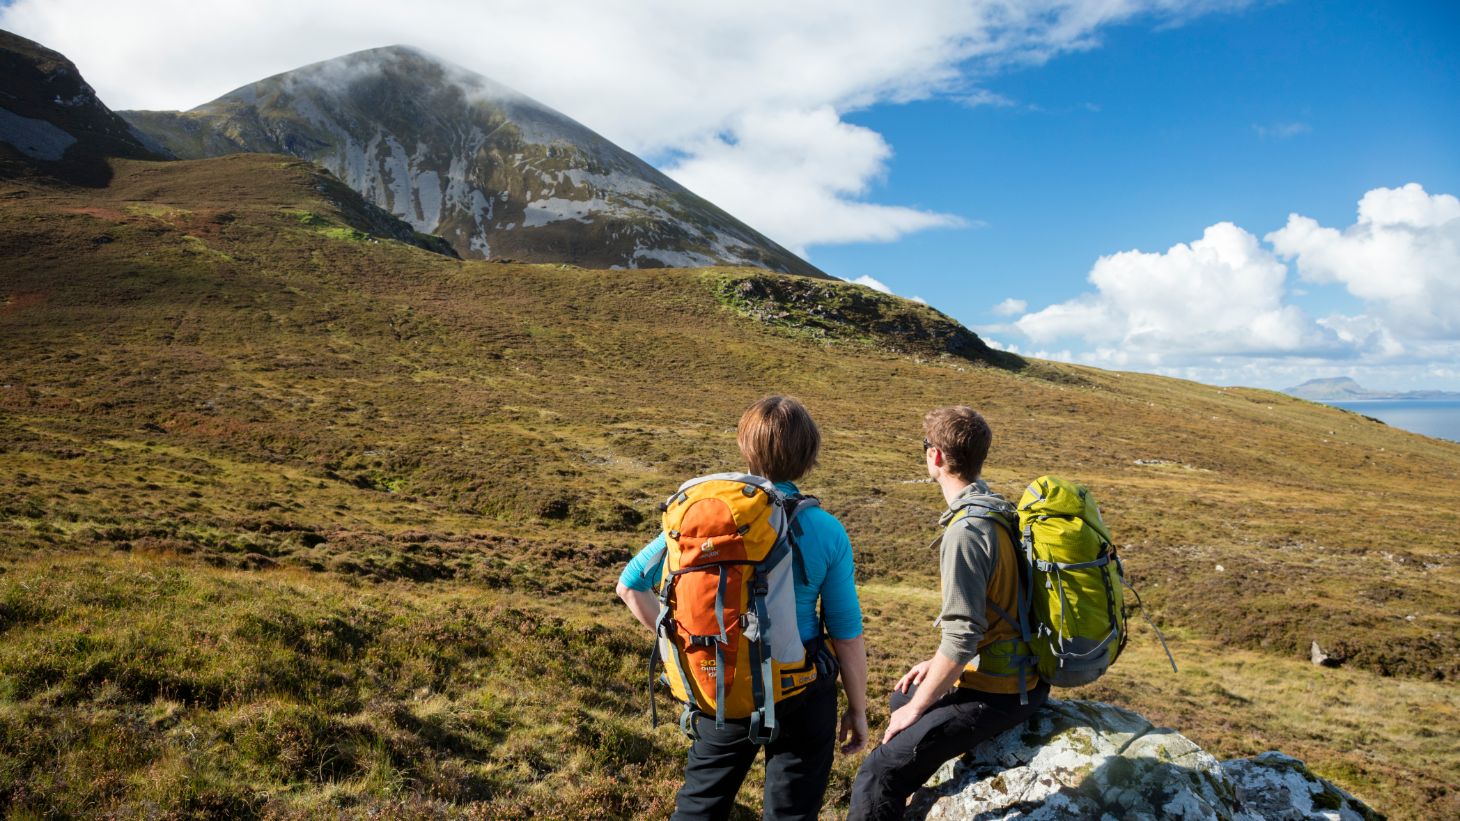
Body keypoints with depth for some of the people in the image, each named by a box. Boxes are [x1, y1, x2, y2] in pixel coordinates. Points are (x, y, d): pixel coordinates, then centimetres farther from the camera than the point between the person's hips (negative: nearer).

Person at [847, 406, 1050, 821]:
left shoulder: (966, 530, -24)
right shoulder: (997, 508, 5)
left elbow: (962, 635, -25)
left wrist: (918, 708, -13)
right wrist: (938, 663, 16)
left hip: (997, 693, -10)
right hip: (1021, 672, 10)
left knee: (880, 775, -15)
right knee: (902, 698, 30)